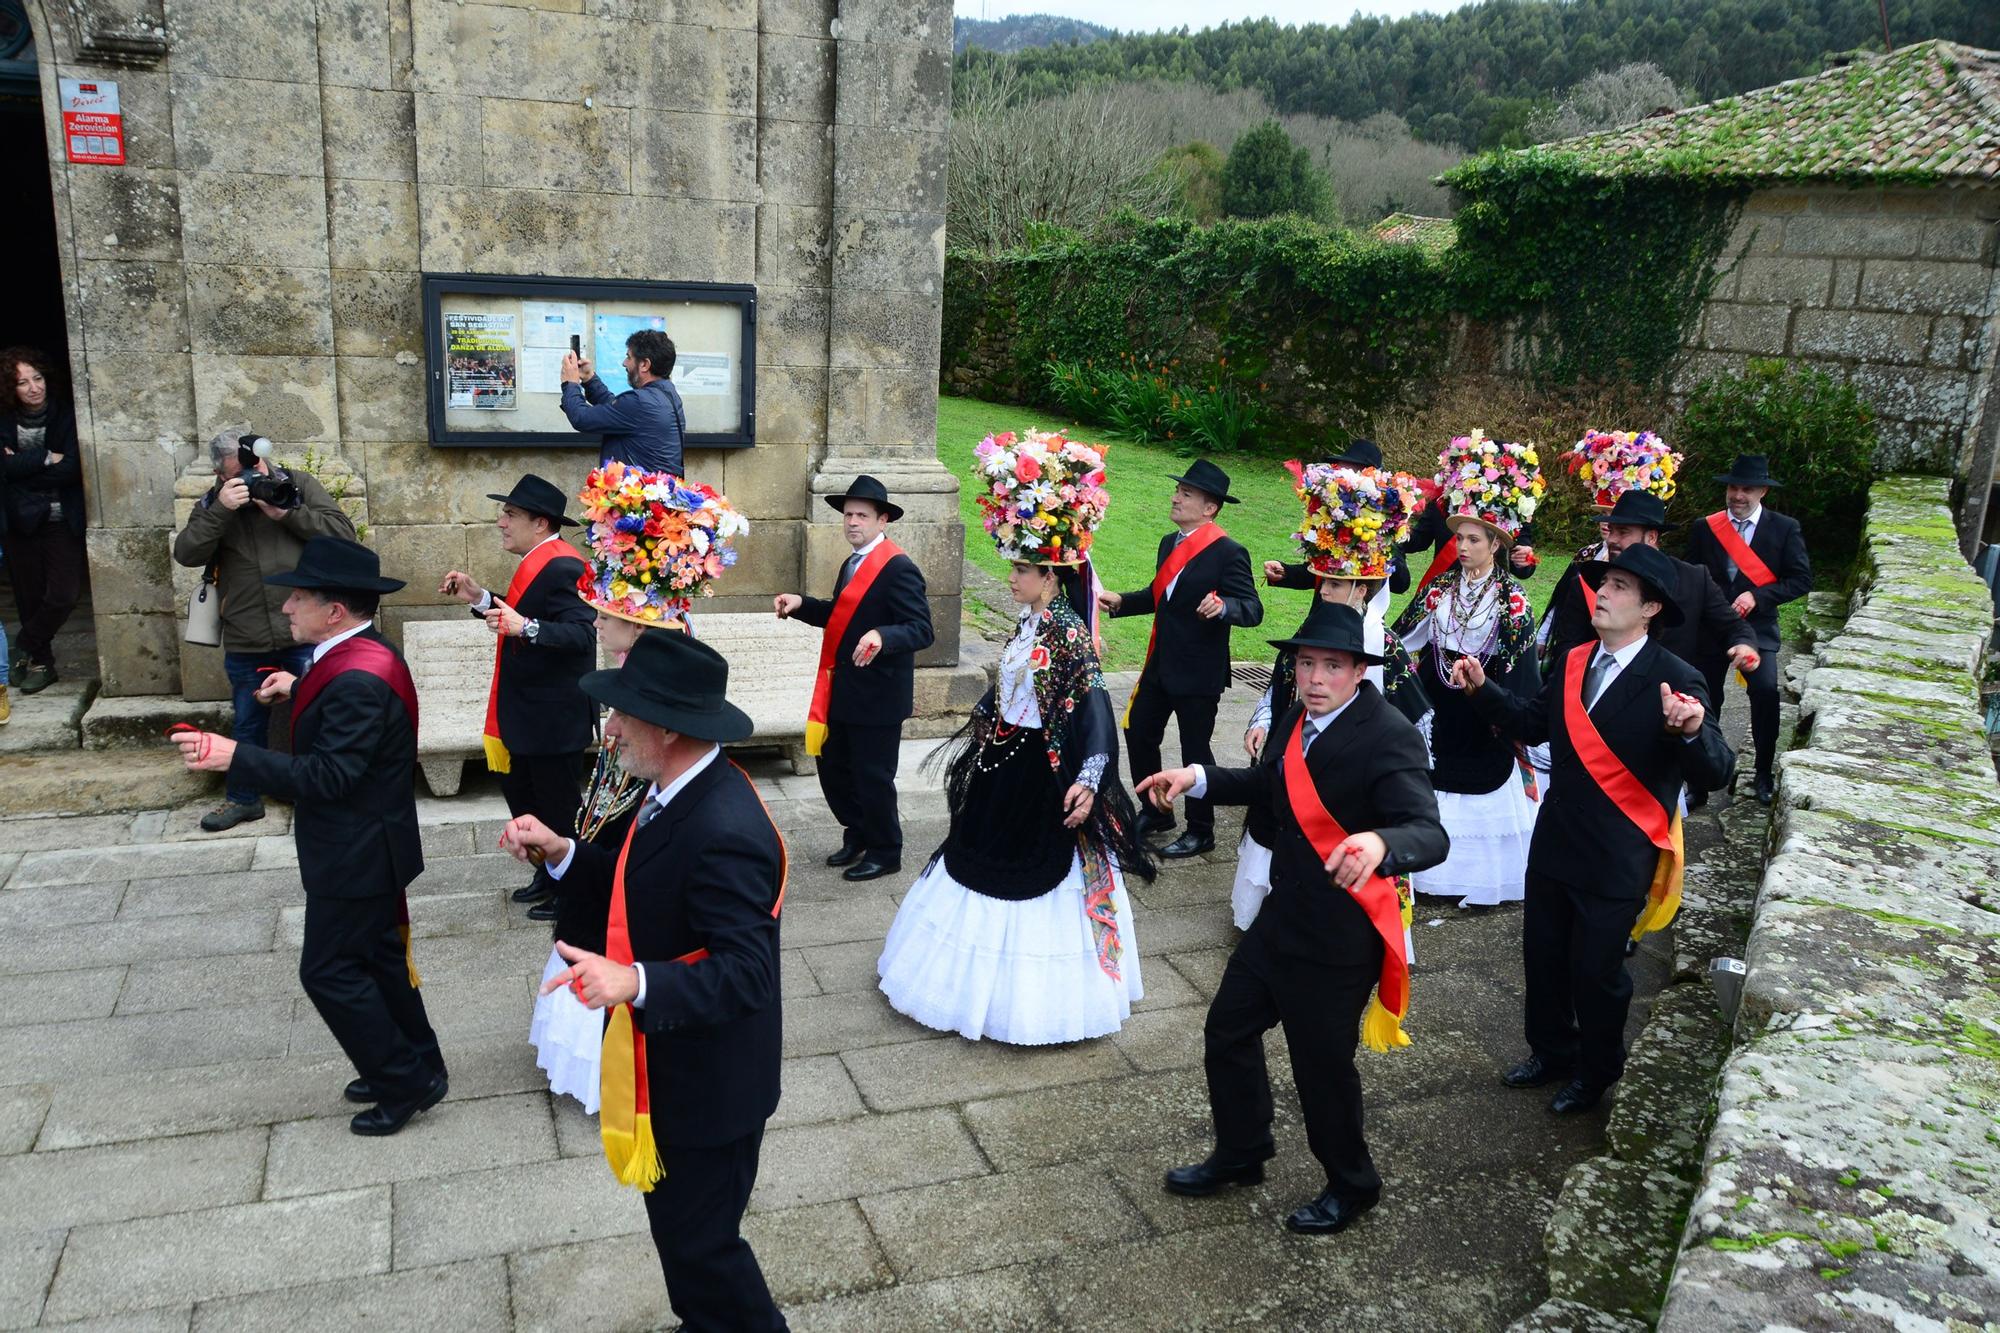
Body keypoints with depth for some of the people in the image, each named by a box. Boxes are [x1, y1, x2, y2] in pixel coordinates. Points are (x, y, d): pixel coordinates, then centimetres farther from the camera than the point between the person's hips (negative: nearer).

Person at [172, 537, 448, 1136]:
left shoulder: (359, 679, -28)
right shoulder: (361, 658, 4)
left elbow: (327, 776, -30)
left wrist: (233, 756, -31)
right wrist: (300, 691, 15)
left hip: (356, 856, -10)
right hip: (366, 847, 10)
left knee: (329, 971, 0)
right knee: (377, 955, 20)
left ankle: (404, 1081, 11)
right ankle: (414, 1066, 33)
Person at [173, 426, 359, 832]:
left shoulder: (300, 485, 1)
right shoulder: (213, 504, 6)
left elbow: (344, 532, -8)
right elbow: (187, 554, -7)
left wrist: (287, 514, -17)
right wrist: (221, 510, -17)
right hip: (245, 644, 3)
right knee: (247, 724, 17)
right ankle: (243, 798, 34)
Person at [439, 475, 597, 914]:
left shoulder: (560, 567, -22)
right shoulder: (540, 562, 9)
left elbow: (582, 634, -32)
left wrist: (526, 627, -42)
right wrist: (480, 599, 8)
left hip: (554, 717, -10)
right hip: (528, 713, 10)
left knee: (558, 804, 5)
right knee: (519, 791, 20)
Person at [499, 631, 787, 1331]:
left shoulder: (724, 831, -33)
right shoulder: (680, 790, -2)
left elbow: (744, 974, -34)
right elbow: (647, 892, 10)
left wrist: (633, 981, -47)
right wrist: (561, 851, -1)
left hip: (704, 1083, -9)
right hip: (670, 1065, 10)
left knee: (699, 1240, 11)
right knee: (677, 1219, 27)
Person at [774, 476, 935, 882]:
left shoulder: (899, 569, -18)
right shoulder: (852, 564, 13)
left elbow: (921, 630, -24)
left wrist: (881, 636, -41)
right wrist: (801, 605, 5)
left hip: (878, 696, -9)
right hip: (843, 692, 9)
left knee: (873, 777, 4)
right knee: (832, 768, 17)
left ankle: (885, 853, 23)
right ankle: (858, 836, 37)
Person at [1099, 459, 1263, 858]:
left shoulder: (1228, 553, -15)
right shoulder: (1169, 543, 10)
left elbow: (1253, 609, -19)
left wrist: (1223, 606, -38)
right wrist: (1121, 601, 8)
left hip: (1198, 672, -8)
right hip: (1160, 664, 8)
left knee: (1195, 749, 3)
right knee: (1138, 734, 15)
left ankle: (1200, 832, 20)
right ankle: (1156, 813, 34)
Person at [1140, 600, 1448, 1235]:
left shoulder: (1388, 736, -24)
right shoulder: (1301, 717, 0)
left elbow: (1430, 835, -34)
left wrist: (1379, 843, -56)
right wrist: (1197, 777, 3)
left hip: (1338, 939, -8)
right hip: (1282, 917, 8)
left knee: (1322, 1064, 10)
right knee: (1227, 1031, 20)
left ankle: (1351, 1184, 39)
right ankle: (1239, 1155, 45)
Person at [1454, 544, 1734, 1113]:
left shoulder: (1676, 682, -18)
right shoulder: (1573, 662, 0)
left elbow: (1715, 773, -20)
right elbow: (1535, 722, 15)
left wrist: (1691, 732, -41)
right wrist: (1482, 690, 3)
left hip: (1616, 862, -6)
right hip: (1554, 846, 6)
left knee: (1596, 971, 11)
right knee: (1543, 957, 20)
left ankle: (1595, 1072, 38)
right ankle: (1551, 1052, 45)